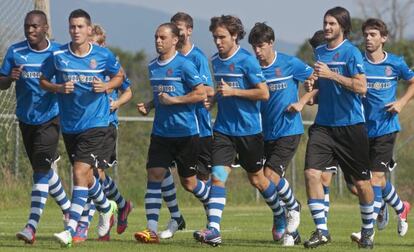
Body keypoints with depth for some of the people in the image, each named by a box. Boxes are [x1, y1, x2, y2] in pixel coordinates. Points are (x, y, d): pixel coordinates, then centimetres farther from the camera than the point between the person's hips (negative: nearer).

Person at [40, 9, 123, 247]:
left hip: (95, 123, -4)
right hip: (69, 126, 4)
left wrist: (106, 86, -9)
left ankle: (71, 229, -18)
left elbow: (119, 76, 12)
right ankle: (106, 206, 46)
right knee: (85, 174, 16)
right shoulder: (58, 56, -2)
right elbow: (43, 81, 9)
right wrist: (59, 88, -12)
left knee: (80, 172, -16)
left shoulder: (104, 56, -4)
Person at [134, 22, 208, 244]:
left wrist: (173, 100, -16)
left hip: (185, 132, -6)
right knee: (154, 175, -7)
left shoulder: (184, 65, -10)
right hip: (161, 132, 6)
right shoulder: (152, 67, 11)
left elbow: (201, 94, -13)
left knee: (188, 182, 4)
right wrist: (148, 106, 7)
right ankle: (151, 230, -9)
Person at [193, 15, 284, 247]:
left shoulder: (246, 60, -13)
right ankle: (213, 230, -19)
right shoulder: (216, 61, 7)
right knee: (218, 176, -12)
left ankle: (281, 215, 37)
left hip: (249, 129, -5)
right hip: (224, 129, 5)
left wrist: (233, 91, -19)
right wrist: (214, 95, 7)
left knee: (257, 179, 12)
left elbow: (264, 93, -15)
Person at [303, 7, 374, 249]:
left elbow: (361, 87, -19)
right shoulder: (319, 52, 11)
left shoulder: (351, 52, -9)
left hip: (351, 125, -5)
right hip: (324, 125, 5)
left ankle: (368, 230, 24)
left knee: (361, 182, 4)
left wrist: (331, 75, -22)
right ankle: (321, 230, -7)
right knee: (312, 173, -12)